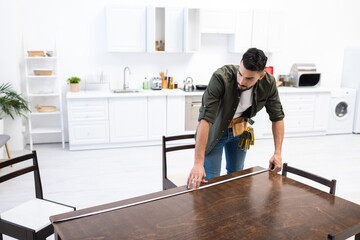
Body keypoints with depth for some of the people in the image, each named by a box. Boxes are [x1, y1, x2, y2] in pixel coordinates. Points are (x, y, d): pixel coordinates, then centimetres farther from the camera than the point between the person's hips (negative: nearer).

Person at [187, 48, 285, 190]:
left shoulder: (268, 83, -21)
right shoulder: (221, 78, -35)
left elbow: (277, 117, -7)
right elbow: (205, 119, -40)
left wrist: (278, 153, -14)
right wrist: (198, 163, -44)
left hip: (239, 130, 4)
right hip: (215, 130, -4)